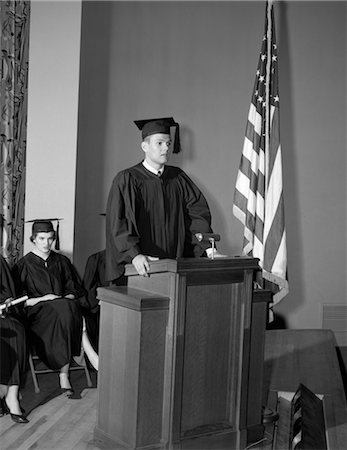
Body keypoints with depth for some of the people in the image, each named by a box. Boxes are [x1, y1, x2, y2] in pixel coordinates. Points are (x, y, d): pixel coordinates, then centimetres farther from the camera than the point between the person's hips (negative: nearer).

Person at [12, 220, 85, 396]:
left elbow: (74, 290, 17)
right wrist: (42, 299, -12)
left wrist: (65, 299, -5)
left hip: (64, 307, 3)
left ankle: (64, 375, -33)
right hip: (36, 314, -3)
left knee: (70, 307, -34)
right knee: (66, 310, -35)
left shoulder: (61, 262, 17)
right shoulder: (23, 265, 7)